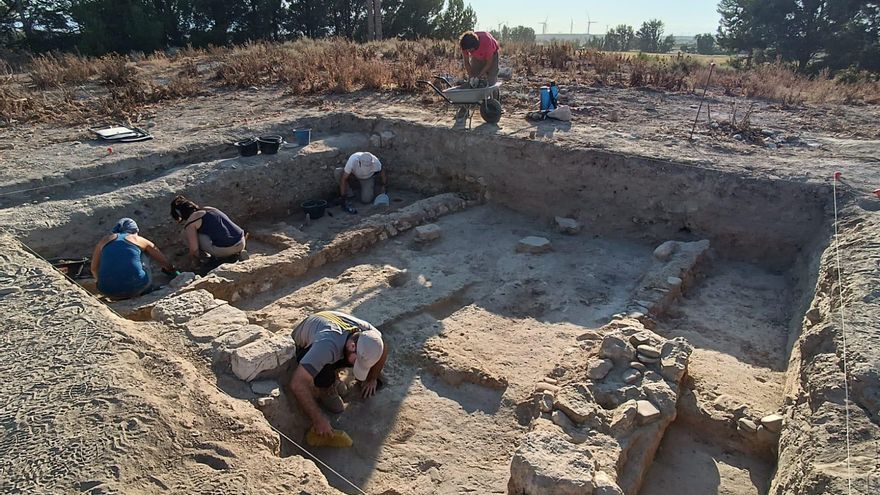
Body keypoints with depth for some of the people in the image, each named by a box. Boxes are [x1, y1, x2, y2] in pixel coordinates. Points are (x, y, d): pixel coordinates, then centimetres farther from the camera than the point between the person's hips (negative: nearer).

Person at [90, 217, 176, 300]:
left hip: (108, 291, 2)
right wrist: (171, 270, 42)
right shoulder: (139, 240, 13)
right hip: (135, 288, -2)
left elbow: (94, 268, 24)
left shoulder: (105, 239, 17)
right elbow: (165, 262, 20)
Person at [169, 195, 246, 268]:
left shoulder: (190, 223, 1)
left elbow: (194, 250, 2)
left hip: (224, 249, -7)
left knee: (186, 234, 8)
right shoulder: (208, 209, 22)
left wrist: (196, 263, 23)